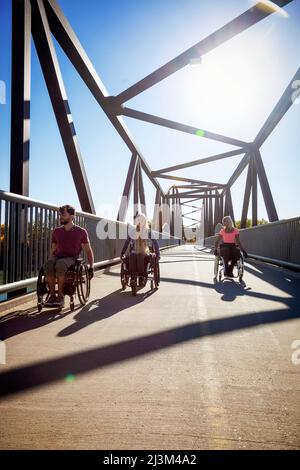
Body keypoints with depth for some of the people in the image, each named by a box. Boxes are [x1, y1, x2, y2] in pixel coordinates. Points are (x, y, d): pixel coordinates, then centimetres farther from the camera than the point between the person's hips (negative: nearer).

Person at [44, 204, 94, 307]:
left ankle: (60, 296, -29)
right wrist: (51, 259, 13)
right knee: (48, 264, -34)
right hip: (57, 256, 3)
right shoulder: (56, 231, 13)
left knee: (60, 264, -39)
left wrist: (91, 267, 5)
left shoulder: (81, 232, 2)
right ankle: (52, 295, -24)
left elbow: (88, 250, 8)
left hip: (71, 258, -3)